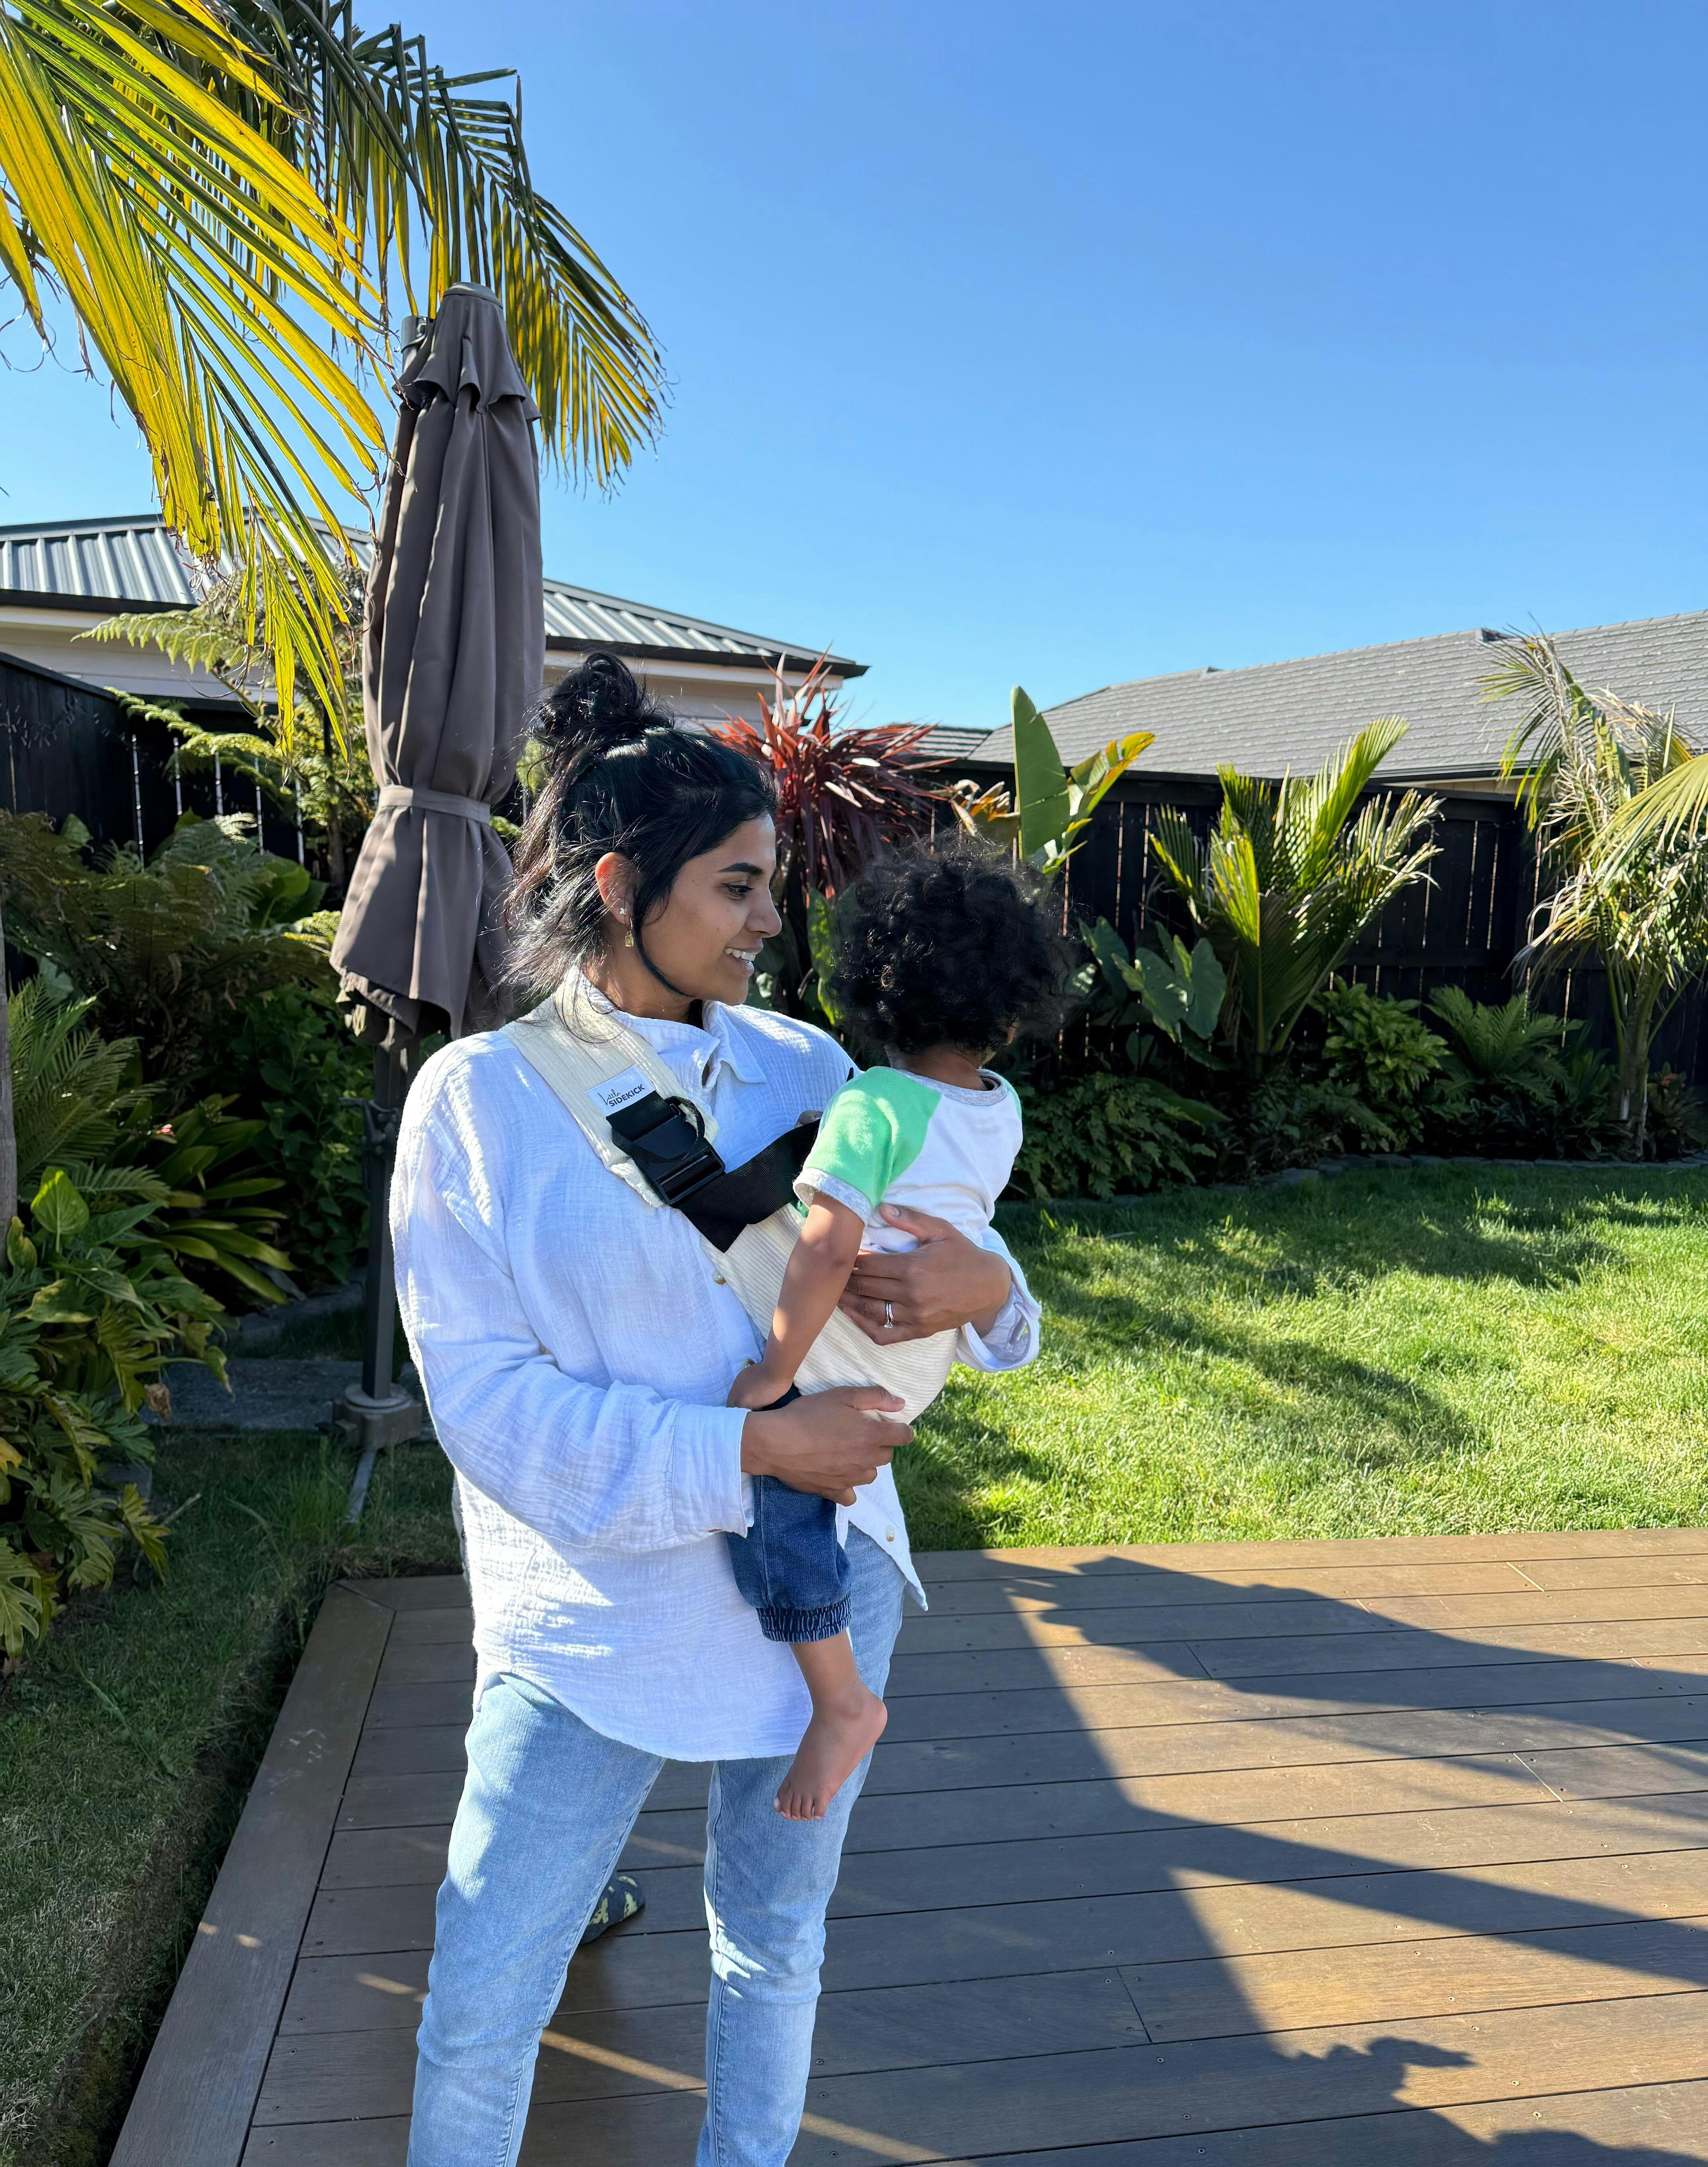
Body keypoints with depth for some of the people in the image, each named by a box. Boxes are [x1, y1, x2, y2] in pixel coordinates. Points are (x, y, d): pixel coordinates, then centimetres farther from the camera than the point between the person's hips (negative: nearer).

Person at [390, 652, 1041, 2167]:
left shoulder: (800, 1065, -3)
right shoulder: (477, 1100, -12)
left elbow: (932, 1244, 4)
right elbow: (486, 1401, -16)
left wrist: (984, 1286, -21)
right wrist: (747, 1450, -23)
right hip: (595, 1618, -3)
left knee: (775, 1954, 22)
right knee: (481, 2009, 10)